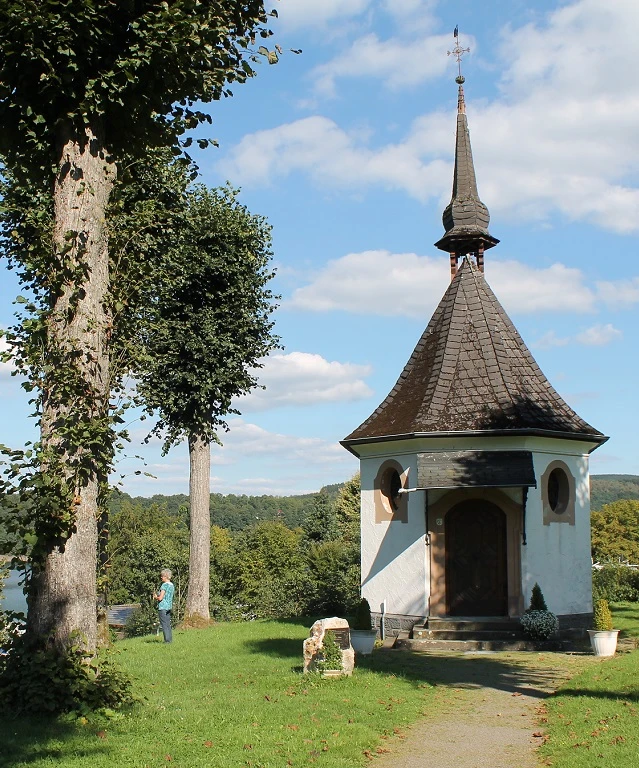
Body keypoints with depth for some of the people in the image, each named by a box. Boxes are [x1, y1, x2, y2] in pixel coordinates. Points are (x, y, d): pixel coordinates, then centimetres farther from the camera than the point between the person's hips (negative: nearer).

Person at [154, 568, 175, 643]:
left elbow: (160, 598, -18)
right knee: (168, 624, 13)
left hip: (162, 607, -8)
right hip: (169, 607, 8)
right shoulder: (172, 585, 12)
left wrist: (156, 597, 2)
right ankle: (170, 639, 13)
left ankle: (167, 640, -6)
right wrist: (158, 596, 17)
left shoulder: (164, 585, -14)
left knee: (164, 624, -5)